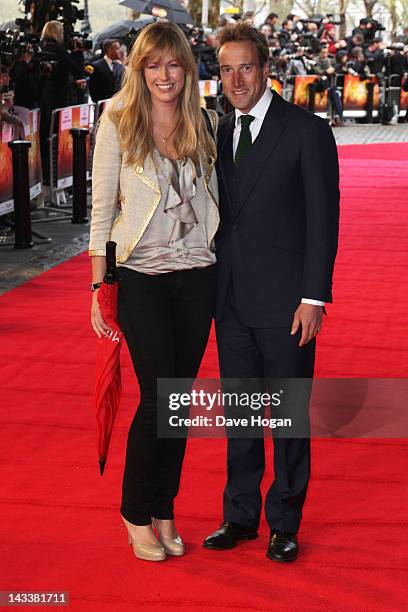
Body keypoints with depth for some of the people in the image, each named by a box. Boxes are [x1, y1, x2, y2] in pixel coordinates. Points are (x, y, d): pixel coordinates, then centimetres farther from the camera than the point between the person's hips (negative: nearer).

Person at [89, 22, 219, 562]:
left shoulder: (205, 124, 5)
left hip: (197, 275, 3)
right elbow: (101, 208, -4)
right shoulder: (118, 124, -4)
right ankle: (137, 513, 15)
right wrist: (98, 287, -7)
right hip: (141, 275, -3)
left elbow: (215, 198, 12)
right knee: (157, 397, -5)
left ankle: (164, 511, 22)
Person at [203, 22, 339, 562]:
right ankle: (240, 516, 25)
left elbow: (323, 220, -9)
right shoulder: (220, 133, 10)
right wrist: (212, 289, 8)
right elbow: (221, 213, 14)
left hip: (284, 302, -5)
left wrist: (314, 297, -13)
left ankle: (284, 523, 18)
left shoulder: (308, 132, -6)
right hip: (231, 299, 5)